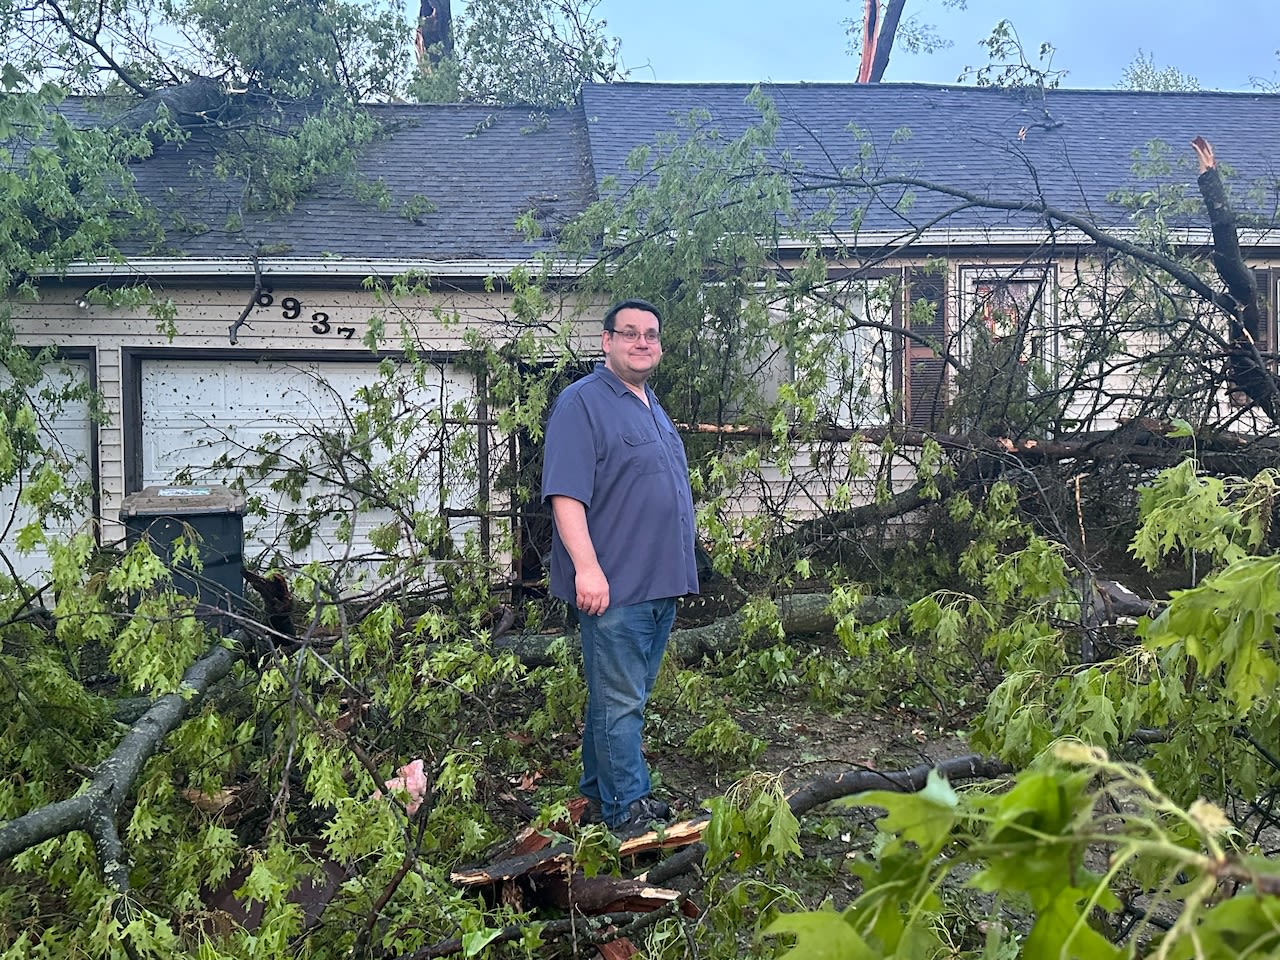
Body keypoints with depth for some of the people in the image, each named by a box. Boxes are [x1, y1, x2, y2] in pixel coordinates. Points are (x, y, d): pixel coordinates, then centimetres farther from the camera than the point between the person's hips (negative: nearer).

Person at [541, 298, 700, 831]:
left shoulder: (653, 407, 19)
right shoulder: (582, 403, -10)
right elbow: (565, 494, -19)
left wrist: (679, 569, 24)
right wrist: (587, 567, -26)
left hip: (661, 583, 9)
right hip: (614, 586, -9)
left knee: (626, 697, 16)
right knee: (619, 702, -2)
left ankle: (598, 796, 28)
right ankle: (628, 810, 8)